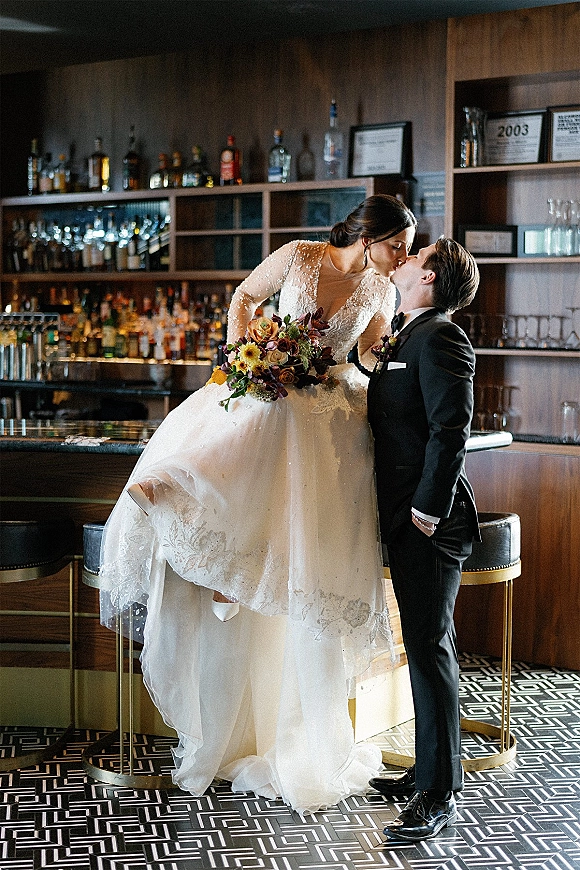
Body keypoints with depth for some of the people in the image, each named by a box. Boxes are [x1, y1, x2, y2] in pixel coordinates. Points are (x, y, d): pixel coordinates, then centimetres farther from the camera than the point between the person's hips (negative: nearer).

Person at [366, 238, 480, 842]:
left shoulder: (439, 338, -14)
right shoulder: (403, 337, 17)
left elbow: (451, 430, -21)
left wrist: (428, 512, -20)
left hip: (427, 523, -10)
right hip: (403, 519, 10)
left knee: (430, 649, -6)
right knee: (423, 646, 16)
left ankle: (439, 795, 0)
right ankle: (427, 772, 26)